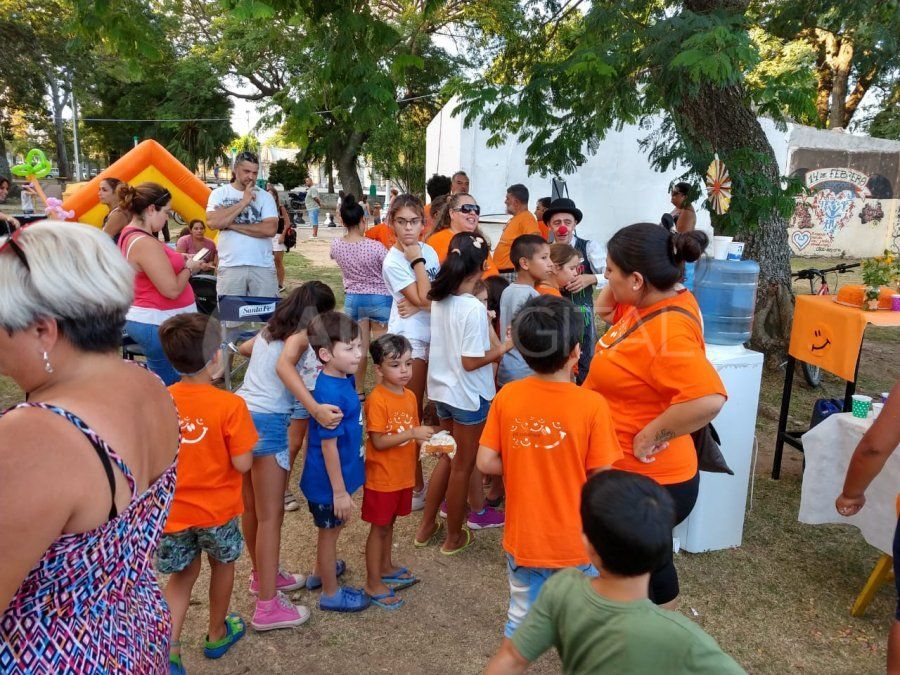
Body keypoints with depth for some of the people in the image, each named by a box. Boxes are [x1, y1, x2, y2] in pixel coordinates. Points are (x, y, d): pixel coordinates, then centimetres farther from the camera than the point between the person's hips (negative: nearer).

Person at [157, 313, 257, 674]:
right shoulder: (230, 405, -22)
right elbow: (242, 464, -20)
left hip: (172, 509, 3)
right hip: (218, 508, -2)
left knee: (183, 574, 22)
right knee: (222, 565, 23)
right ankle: (217, 634, 41)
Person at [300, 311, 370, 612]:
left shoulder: (344, 379, -3)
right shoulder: (330, 394, -30)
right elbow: (328, 445, -26)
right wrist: (339, 491, -20)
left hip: (340, 473, 8)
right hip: (328, 480, -8)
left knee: (332, 528, 27)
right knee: (329, 531, 12)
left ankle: (322, 570, 50)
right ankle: (331, 593, 32)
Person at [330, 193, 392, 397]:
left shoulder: (336, 245, -8)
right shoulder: (375, 247, -20)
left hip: (352, 298, 4)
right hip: (379, 298, -4)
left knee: (360, 348, 13)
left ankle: (359, 391, 23)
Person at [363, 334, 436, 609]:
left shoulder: (410, 397, 3)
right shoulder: (377, 399, -21)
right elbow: (378, 442, -23)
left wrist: (426, 441, -2)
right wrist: (412, 433, -29)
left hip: (403, 474, 7)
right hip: (382, 476, -7)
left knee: (389, 522, 22)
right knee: (379, 527, 6)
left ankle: (385, 568, 40)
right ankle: (373, 584, 19)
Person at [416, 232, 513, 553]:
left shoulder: (439, 300, -1)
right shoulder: (474, 308, -23)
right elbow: (471, 362, -22)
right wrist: (504, 347, -10)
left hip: (442, 391, 7)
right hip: (468, 396, -7)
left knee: (448, 458, 24)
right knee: (462, 467, 10)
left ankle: (426, 526, 33)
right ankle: (454, 537, 27)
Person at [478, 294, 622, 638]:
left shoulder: (507, 396, -12)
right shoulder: (592, 404, -20)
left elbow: (485, 462, -8)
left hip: (522, 537, 3)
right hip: (575, 542, -2)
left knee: (520, 616, 22)